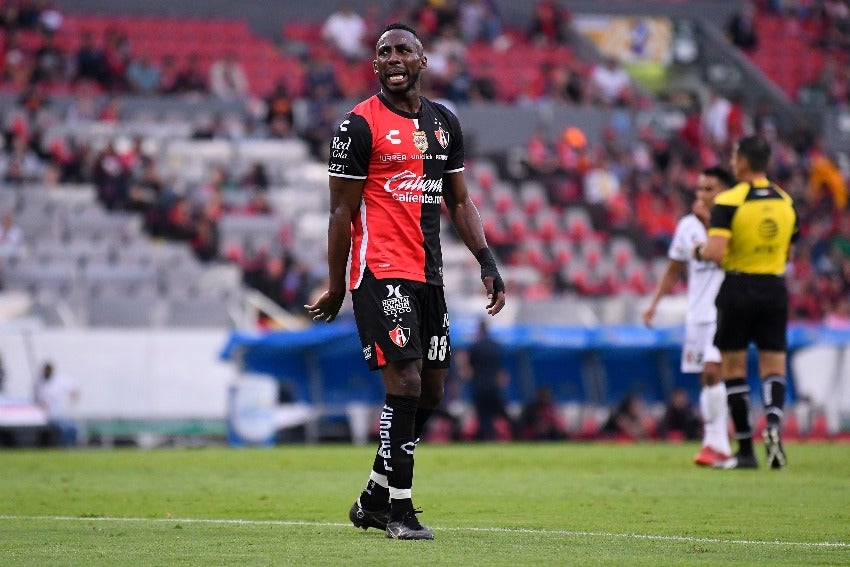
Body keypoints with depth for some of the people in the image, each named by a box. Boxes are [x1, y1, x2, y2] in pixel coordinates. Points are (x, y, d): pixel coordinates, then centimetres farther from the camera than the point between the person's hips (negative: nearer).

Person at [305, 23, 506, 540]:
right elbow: (342, 211, -4)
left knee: (431, 392, 8)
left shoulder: (445, 122, 14)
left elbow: (459, 201, 18)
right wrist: (336, 286, -4)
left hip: (428, 273, 7)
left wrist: (487, 260, 7)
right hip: (382, 269, -7)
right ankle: (398, 507, -7)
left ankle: (374, 498, 21)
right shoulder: (361, 125, -5)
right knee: (405, 381, -14)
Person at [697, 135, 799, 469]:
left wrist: (699, 251, 1)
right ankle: (774, 422, -24)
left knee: (733, 370, 6)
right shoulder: (786, 202, 7)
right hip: (775, 289, 4)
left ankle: (746, 450, 6)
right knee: (774, 369, 5)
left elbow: (715, 252, -20)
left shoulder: (729, 202, -11)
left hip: (738, 290, -4)